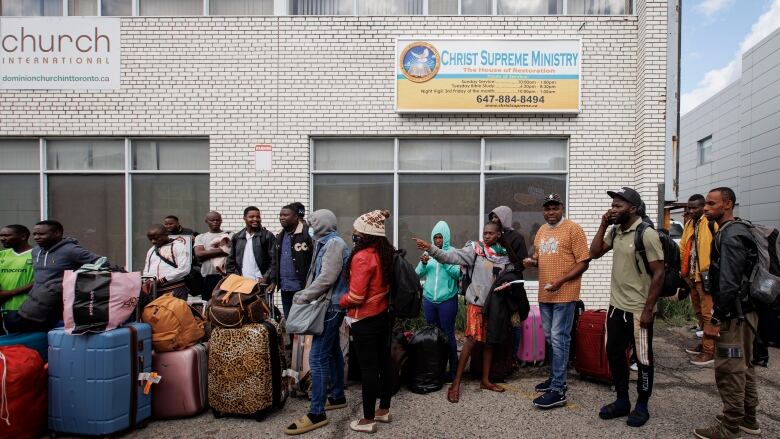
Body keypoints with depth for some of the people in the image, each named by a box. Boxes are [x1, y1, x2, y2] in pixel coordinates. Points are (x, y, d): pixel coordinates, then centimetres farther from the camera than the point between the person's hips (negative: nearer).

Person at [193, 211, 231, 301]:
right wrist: (221, 250, -7)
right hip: (207, 277, 2)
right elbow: (199, 254, -3)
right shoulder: (200, 237, 13)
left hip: (226, 276, -2)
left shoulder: (230, 236, 7)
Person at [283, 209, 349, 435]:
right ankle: (337, 396, 31)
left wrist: (302, 297, -17)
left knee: (317, 357, -11)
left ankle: (316, 413, -6)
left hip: (331, 306, -10)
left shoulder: (335, 243, -16)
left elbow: (326, 279, -23)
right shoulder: (325, 243, 15)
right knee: (333, 351, 18)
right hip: (330, 305, 11)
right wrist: (304, 295, 8)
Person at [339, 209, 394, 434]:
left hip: (365, 320, -8)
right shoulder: (385, 253, 3)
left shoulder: (362, 257, -22)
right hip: (383, 315, 8)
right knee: (384, 362, 16)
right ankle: (384, 409, 31)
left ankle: (368, 420, 15)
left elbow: (356, 296, -22)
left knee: (368, 368, 2)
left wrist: (339, 301, -5)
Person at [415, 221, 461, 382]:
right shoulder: (428, 253, 6)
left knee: (448, 333, 3)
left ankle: (453, 369, 14)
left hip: (447, 300, -4)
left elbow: (457, 274, -14)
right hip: (429, 299, 4)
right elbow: (418, 274, 4)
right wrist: (423, 264, -15)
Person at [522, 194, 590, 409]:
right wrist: (532, 261, 0)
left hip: (564, 294, -7)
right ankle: (556, 377, 31)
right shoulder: (541, 231, 13)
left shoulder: (573, 229, -9)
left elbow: (583, 262, -12)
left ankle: (558, 391, -1)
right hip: (545, 294, 7)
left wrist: (561, 280, -21)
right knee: (550, 338, 16)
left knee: (559, 339, -6)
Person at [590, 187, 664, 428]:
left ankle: (642, 406, 25)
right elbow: (594, 253, 9)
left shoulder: (647, 234, -16)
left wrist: (648, 309, -17)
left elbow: (658, 274, -16)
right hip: (616, 306, 7)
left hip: (638, 310, -7)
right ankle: (622, 401, 31)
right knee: (614, 353, 15)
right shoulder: (615, 231, 5)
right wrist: (603, 225, -1)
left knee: (643, 359, 9)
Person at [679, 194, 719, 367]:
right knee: (699, 312, 19)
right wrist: (684, 270, 11)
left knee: (708, 314, -4)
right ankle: (705, 343, 32)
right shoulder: (689, 224, 14)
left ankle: (709, 351, 3)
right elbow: (683, 247, 17)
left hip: (706, 276, -9)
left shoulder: (712, 223, -12)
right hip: (692, 275, 9)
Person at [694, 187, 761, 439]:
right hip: (744, 310, 10)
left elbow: (729, 283, -25)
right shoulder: (735, 231, 12)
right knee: (743, 366, 19)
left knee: (729, 370, -2)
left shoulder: (730, 236, -19)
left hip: (734, 314, -10)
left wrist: (718, 314, -18)